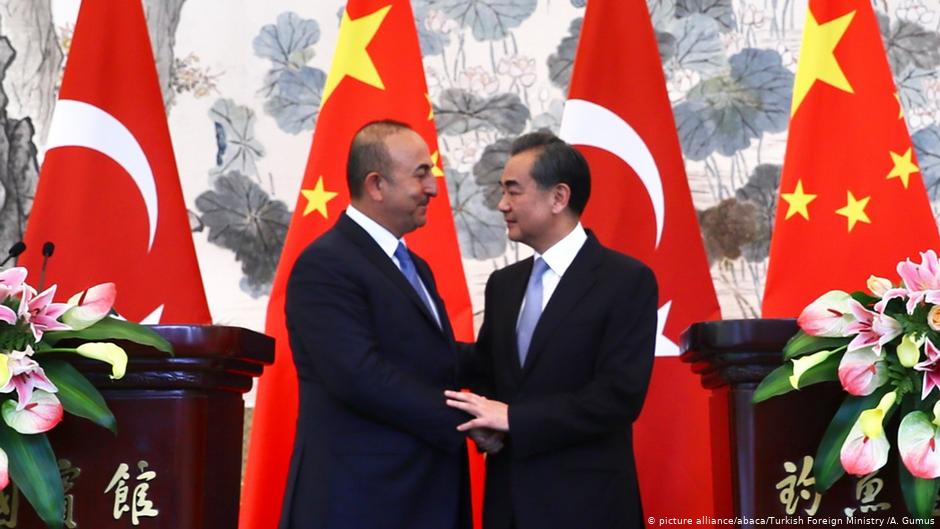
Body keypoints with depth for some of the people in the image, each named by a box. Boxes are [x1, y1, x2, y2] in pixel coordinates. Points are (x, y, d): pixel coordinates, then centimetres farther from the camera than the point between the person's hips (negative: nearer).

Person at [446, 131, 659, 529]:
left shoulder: (627, 280, -9)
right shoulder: (502, 284, 11)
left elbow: (620, 394, -18)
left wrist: (514, 418, -19)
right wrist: (485, 420, -5)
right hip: (508, 497, 6)